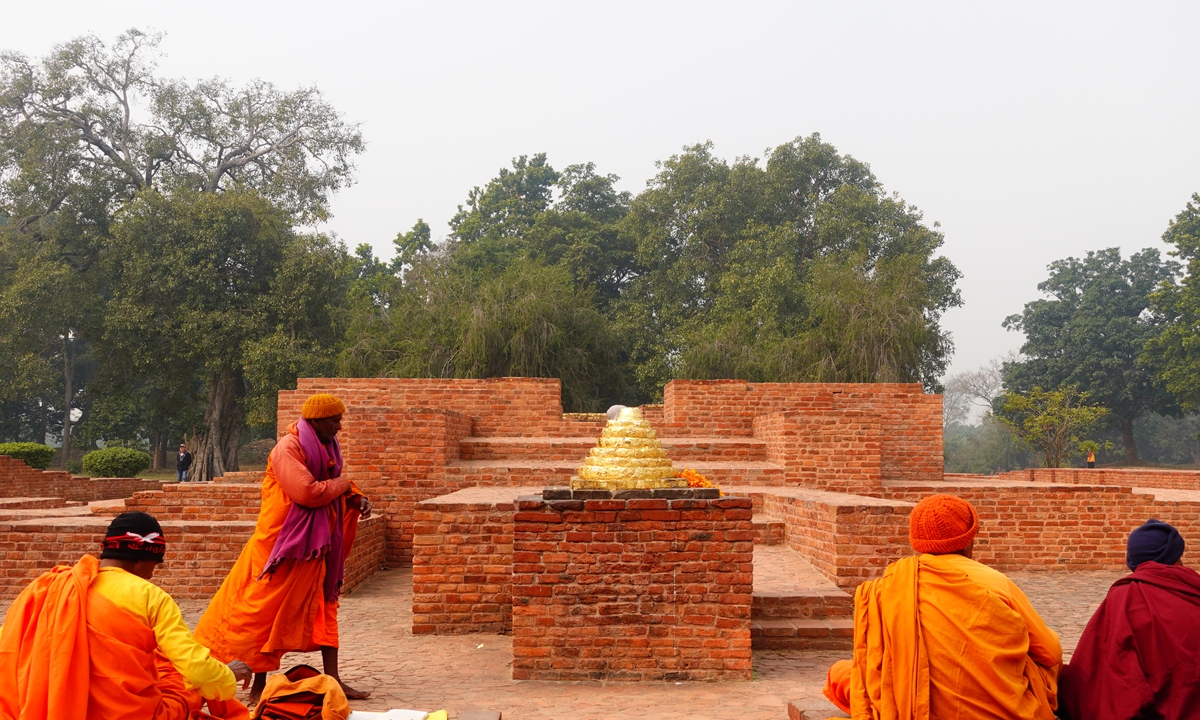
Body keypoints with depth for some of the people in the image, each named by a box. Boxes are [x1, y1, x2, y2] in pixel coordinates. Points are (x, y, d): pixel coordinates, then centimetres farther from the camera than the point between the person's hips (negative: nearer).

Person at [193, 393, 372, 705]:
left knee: (324, 605, 10)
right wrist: (343, 485, -14)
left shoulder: (326, 448, 9)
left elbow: (334, 485, 20)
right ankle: (259, 686, 6)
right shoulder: (288, 449, -17)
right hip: (285, 544, -9)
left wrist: (356, 499, 0)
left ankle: (332, 679, 16)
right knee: (267, 611, -1)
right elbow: (307, 492, -28)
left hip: (316, 545, 9)